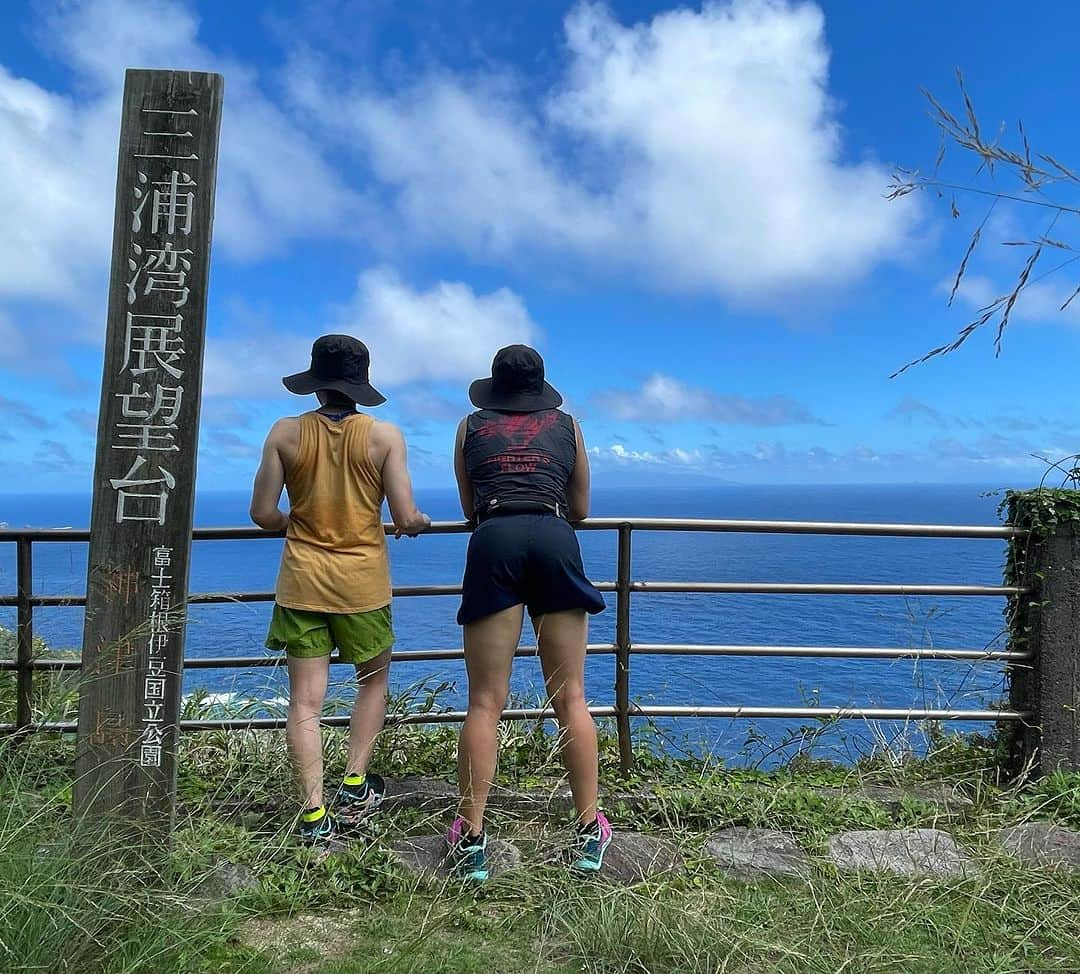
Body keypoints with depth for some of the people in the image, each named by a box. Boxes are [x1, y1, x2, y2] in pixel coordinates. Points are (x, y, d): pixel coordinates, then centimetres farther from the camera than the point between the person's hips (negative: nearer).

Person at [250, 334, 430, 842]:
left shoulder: (286, 433, -3)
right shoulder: (384, 436, -8)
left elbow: (263, 514, -3)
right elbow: (406, 519, -11)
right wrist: (418, 522, 12)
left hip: (302, 580, 1)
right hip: (363, 581, -1)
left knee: (305, 699, 6)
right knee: (373, 679, 21)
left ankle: (314, 812, 6)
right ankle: (354, 786, 19)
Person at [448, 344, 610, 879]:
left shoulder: (471, 426, 24)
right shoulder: (567, 424, 23)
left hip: (493, 542, 0)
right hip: (555, 540, 1)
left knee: (485, 702, 2)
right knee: (570, 697, 6)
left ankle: (471, 837, 2)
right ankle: (589, 830, 10)